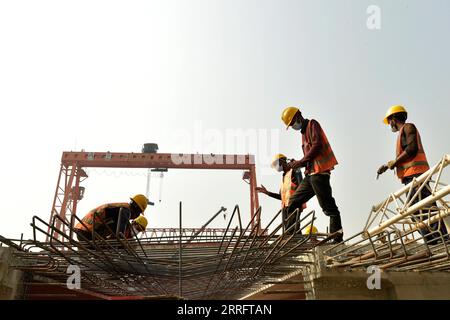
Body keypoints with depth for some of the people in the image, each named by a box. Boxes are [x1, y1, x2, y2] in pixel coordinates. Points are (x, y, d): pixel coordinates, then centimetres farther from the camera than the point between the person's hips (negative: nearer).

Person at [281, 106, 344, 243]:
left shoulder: (312, 124, 1)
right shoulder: (304, 132, 26)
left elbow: (317, 145, -15)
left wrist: (301, 161, -13)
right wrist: (296, 164, 9)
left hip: (319, 172, -10)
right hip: (310, 174, 10)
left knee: (328, 206, -9)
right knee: (293, 202, 9)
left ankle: (338, 239, -6)